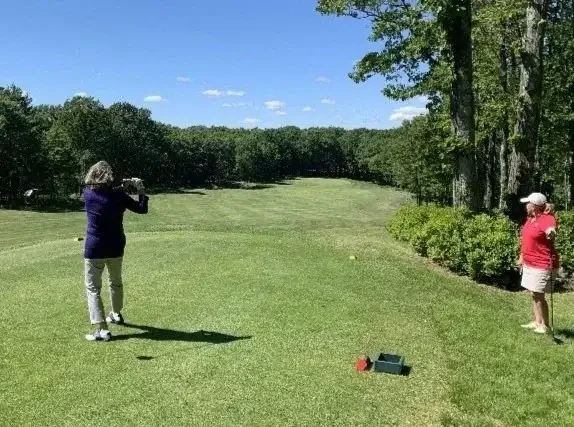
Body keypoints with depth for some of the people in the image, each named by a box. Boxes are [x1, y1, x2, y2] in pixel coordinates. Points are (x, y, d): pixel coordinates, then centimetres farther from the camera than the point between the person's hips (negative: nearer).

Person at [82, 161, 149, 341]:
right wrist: (141, 190, 12)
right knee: (116, 281, 25)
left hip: (94, 249, -3)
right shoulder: (119, 195, -7)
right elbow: (142, 209, 2)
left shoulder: (88, 194, -8)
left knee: (93, 288, 2)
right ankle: (116, 314, 46)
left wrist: (122, 186, 13)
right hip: (116, 247, 3)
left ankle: (101, 329, -9)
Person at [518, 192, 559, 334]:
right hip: (529, 264, 9)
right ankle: (537, 322, 28)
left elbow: (551, 231, -41)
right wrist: (522, 257, 22)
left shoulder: (547, 218, -19)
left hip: (542, 265, -9)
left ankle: (545, 325, 10)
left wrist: (551, 233, -64)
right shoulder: (530, 218, 8)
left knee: (538, 295, -3)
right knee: (533, 294, 16)